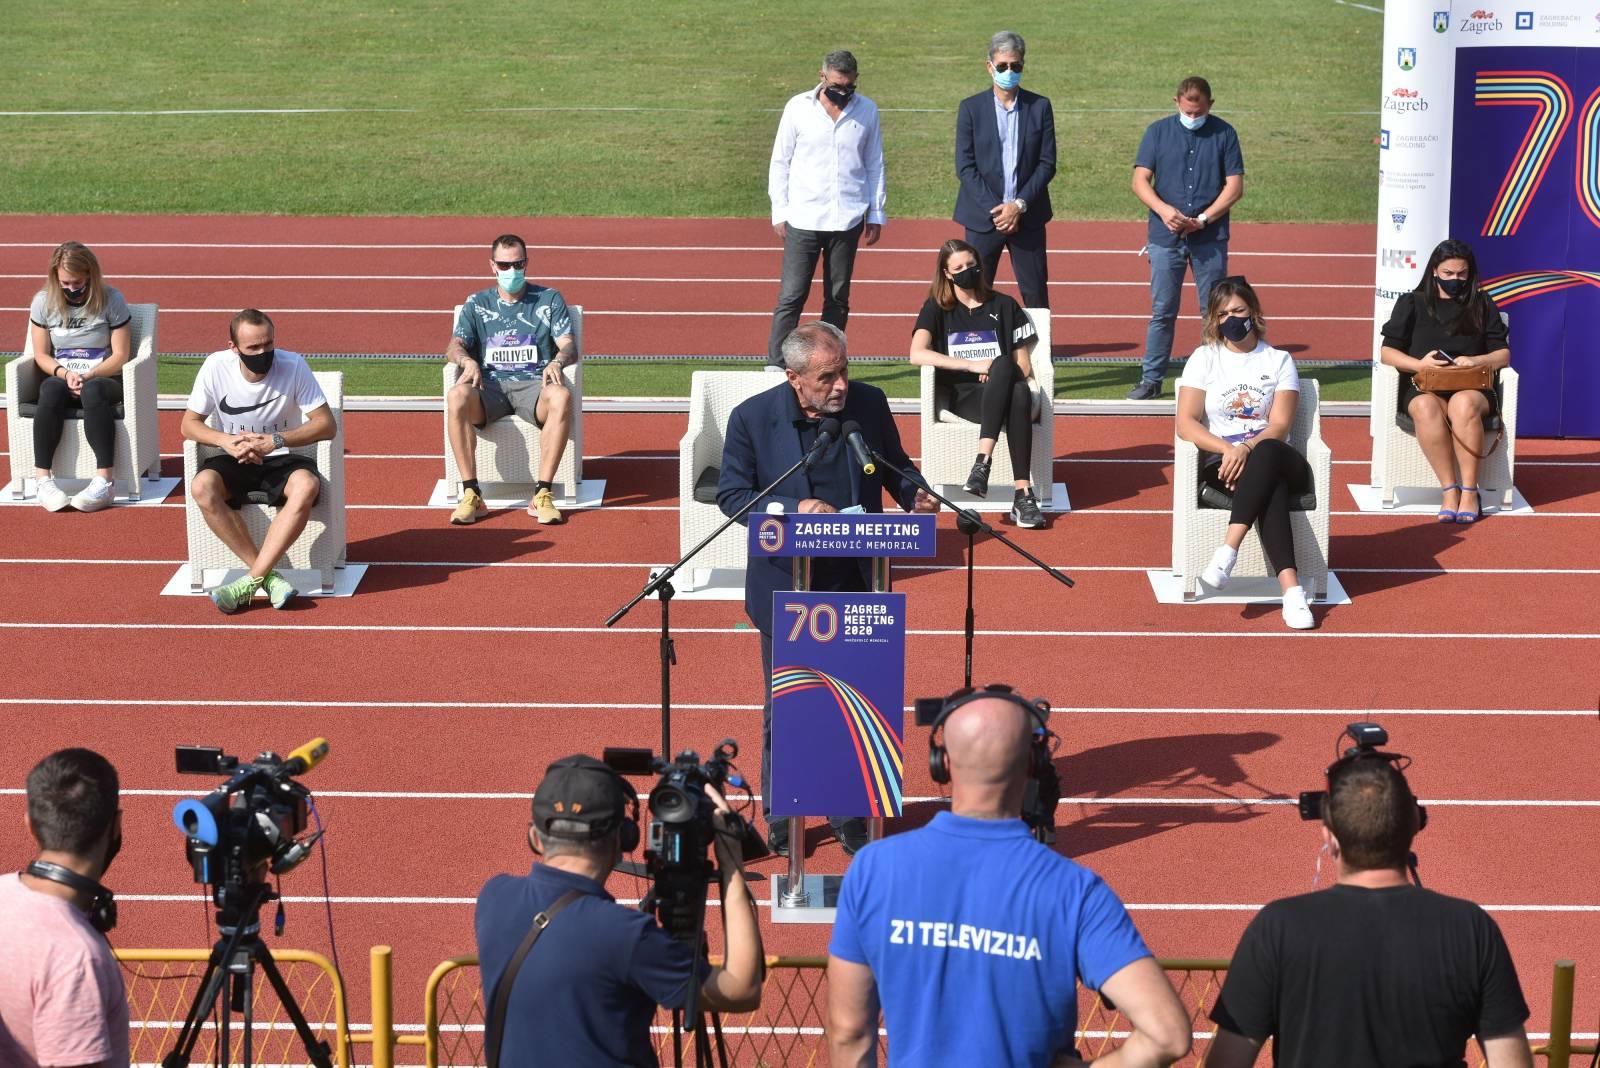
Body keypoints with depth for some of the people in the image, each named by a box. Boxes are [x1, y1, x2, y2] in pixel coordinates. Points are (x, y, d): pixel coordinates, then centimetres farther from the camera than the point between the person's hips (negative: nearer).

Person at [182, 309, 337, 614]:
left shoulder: (293, 365, -12)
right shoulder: (216, 367, -10)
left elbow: (327, 425, -14)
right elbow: (189, 424, -3)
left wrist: (276, 441, -27)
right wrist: (227, 441, -23)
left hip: (283, 460, -1)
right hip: (235, 462, 1)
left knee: (307, 486, -36)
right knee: (202, 487, -32)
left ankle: (252, 579, -33)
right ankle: (267, 575, -28)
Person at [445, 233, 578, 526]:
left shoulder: (549, 299, 14)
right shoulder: (477, 304, 18)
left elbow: (569, 346, 4)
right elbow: (454, 347, 6)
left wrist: (557, 361, -20)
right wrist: (467, 360, -18)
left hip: (534, 384, -1)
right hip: (490, 384, 1)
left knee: (562, 397, -38)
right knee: (456, 398, -35)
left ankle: (543, 494, -36)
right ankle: (471, 494, -33)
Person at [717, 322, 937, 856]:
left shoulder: (869, 403, -5)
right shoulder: (752, 418, -12)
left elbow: (895, 466, 10)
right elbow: (731, 496, -9)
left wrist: (914, 494, -13)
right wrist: (795, 508, -24)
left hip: (856, 585, 2)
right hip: (786, 587, -2)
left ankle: (851, 812, 24)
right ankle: (781, 816, 26)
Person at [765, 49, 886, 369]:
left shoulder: (866, 110, 6)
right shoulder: (798, 107, 1)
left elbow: (875, 165, 13)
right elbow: (780, 161, 6)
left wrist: (876, 214, 10)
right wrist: (779, 211, 2)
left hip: (847, 220, 2)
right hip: (803, 219, -2)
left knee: (838, 298, 6)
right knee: (791, 296, -7)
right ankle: (776, 365, -7)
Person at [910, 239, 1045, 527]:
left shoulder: (1004, 307, 19)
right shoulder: (936, 308, 14)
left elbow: (1024, 367, 16)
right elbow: (917, 354, -5)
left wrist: (997, 372, -7)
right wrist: (973, 365, -12)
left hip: (1007, 391, 2)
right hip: (962, 398, -2)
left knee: (1020, 393, -38)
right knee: (1004, 366, -38)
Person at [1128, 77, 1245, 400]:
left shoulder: (1224, 134, 4)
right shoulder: (1158, 131, 6)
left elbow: (1235, 185, 2)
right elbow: (1140, 180, 2)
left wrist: (1203, 219, -10)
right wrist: (1163, 210, -16)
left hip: (1210, 238, 0)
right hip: (1165, 237, 0)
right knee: (1162, 310, 3)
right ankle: (1151, 380, 8)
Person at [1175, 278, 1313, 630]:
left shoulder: (1279, 361, 13)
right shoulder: (1204, 359, 13)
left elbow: (1279, 426, 0)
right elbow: (1186, 424, 1)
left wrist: (1247, 449, -22)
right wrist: (1227, 448, -17)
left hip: (1275, 459, 1)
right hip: (1221, 462, -1)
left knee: (1266, 453, -40)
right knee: (1271, 490, -36)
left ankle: (1227, 550, -49)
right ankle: (1290, 588, -51)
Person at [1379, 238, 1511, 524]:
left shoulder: (1482, 305, 18)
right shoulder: (1412, 304, 15)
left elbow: (1503, 355, 13)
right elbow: (1388, 353, 9)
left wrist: (1476, 361, -9)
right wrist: (1418, 364, -11)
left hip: (1472, 387, 0)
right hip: (1422, 388, 0)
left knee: (1464, 404, -38)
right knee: (1426, 407, -39)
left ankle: (1469, 491, -37)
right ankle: (1450, 490, -37)